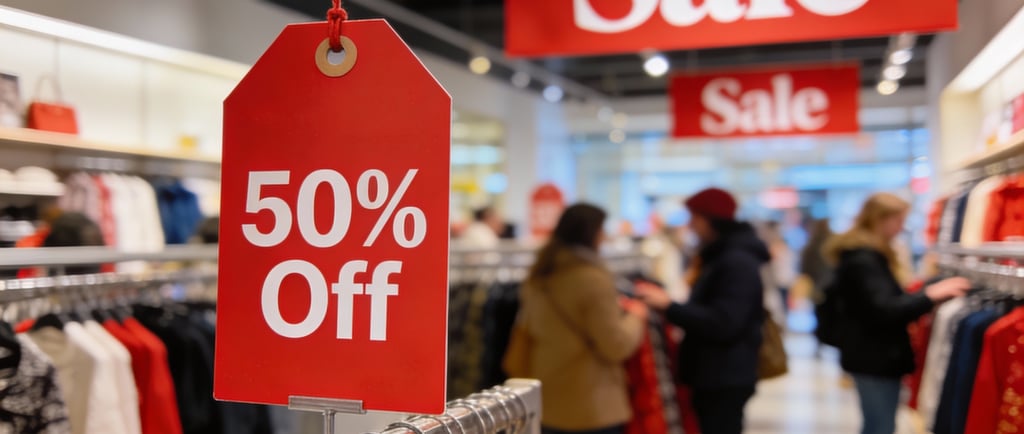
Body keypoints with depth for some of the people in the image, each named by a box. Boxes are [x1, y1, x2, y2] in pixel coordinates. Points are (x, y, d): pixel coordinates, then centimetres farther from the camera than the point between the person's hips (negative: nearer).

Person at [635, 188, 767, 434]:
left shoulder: (738, 263, -18)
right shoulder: (719, 257, 15)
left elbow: (722, 323, -26)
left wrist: (669, 307, -24)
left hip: (726, 380, -10)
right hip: (714, 377, 10)